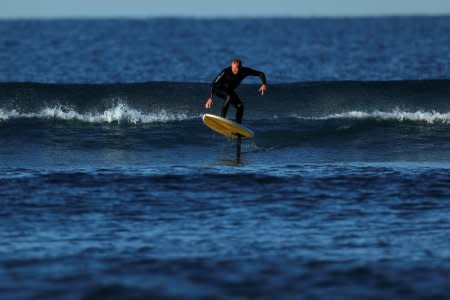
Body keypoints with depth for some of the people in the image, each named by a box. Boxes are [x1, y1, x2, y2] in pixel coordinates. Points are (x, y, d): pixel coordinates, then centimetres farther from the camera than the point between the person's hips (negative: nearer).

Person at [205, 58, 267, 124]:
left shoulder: (244, 71, -21)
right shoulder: (226, 72, -33)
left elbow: (261, 74, -16)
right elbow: (214, 84, -34)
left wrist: (264, 84, -33)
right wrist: (210, 98, -43)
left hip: (229, 90, 5)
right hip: (219, 89, -5)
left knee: (240, 106, -11)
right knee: (229, 97, -35)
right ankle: (222, 118, -33)